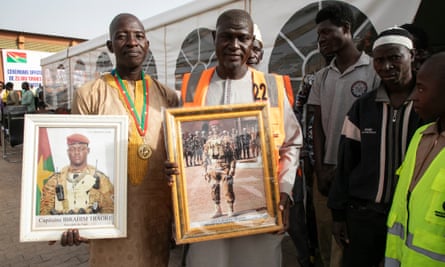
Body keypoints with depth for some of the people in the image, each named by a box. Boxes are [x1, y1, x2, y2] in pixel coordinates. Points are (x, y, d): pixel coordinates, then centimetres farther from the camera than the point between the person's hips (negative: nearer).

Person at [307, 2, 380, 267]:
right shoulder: (322, 76, 9)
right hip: (326, 169, 5)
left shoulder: (374, 70, -6)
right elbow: (318, 125, 8)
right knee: (326, 239, 13)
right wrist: (320, 168, 0)